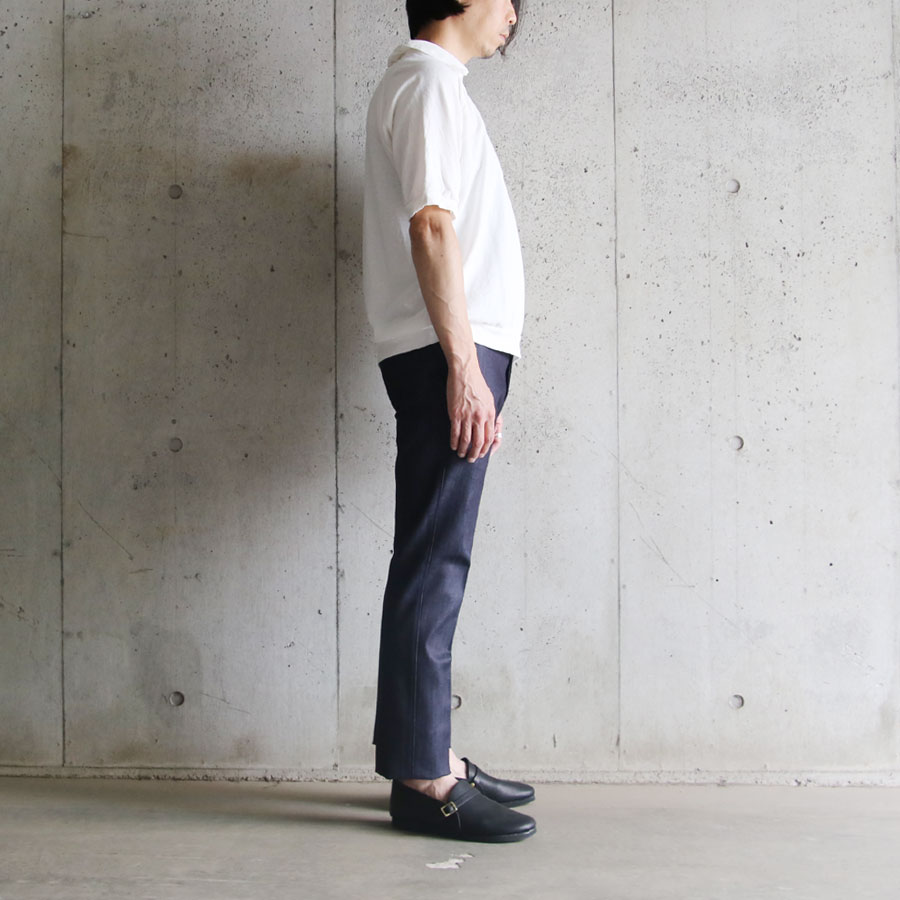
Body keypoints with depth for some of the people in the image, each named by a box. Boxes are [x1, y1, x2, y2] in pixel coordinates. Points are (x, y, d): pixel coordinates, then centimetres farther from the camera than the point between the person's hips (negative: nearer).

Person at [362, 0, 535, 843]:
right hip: (451, 353, -10)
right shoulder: (430, 80, -6)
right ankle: (422, 778, -3)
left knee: (436, 561, 10)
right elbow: (431, 227, -17)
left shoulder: (421, 83, 25)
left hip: (452, 354, 10)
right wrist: (465, 365, -20)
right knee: (435, 563, -9)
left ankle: (427, 756, 18)